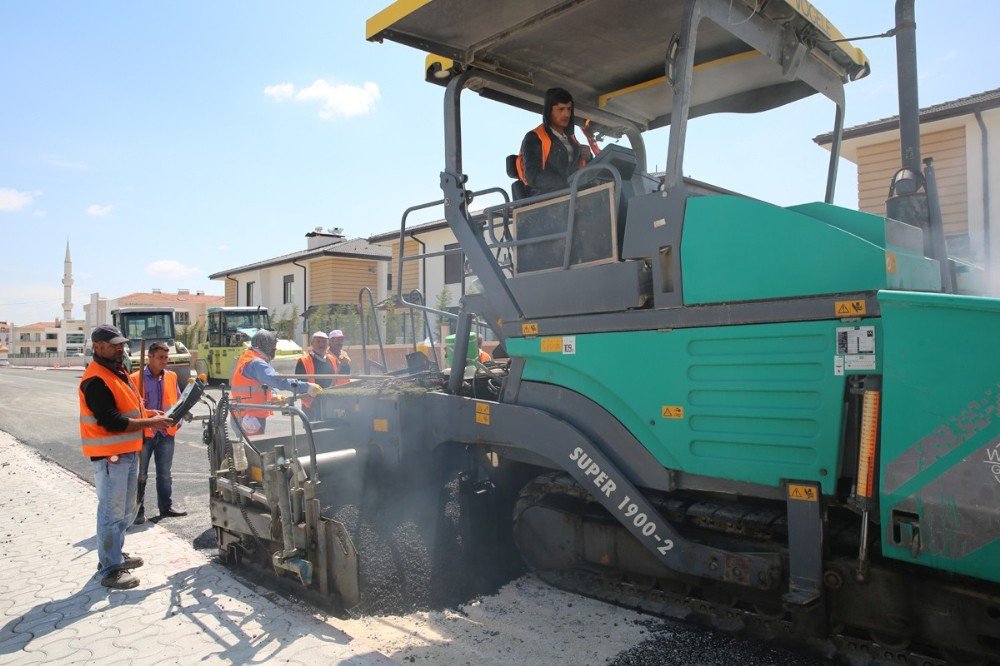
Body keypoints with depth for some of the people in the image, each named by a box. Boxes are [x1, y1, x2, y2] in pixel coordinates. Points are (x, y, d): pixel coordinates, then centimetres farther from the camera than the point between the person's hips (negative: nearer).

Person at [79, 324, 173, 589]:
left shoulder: (118, 372, 13)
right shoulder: (96, 380, -19)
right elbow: (111, 422, -24)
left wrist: (151, 414, 5)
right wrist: (151, 423, -20)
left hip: (128, 452, 10)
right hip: (109, 455, -10)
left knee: (126, 509, 20)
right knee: (112, 511, -2)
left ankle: (114, 554, 36)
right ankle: (110, 570, 8)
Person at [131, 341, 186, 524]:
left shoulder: (171, 377, 7)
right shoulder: (136, 378, -7)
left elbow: (178, 400, 15)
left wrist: (177, 420, 6)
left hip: (166, 433, 4)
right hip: (144, 433, -4)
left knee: (164, 474, 15)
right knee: (140, 475, 5)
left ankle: (166, 507, 26)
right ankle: (138, 512, 16)